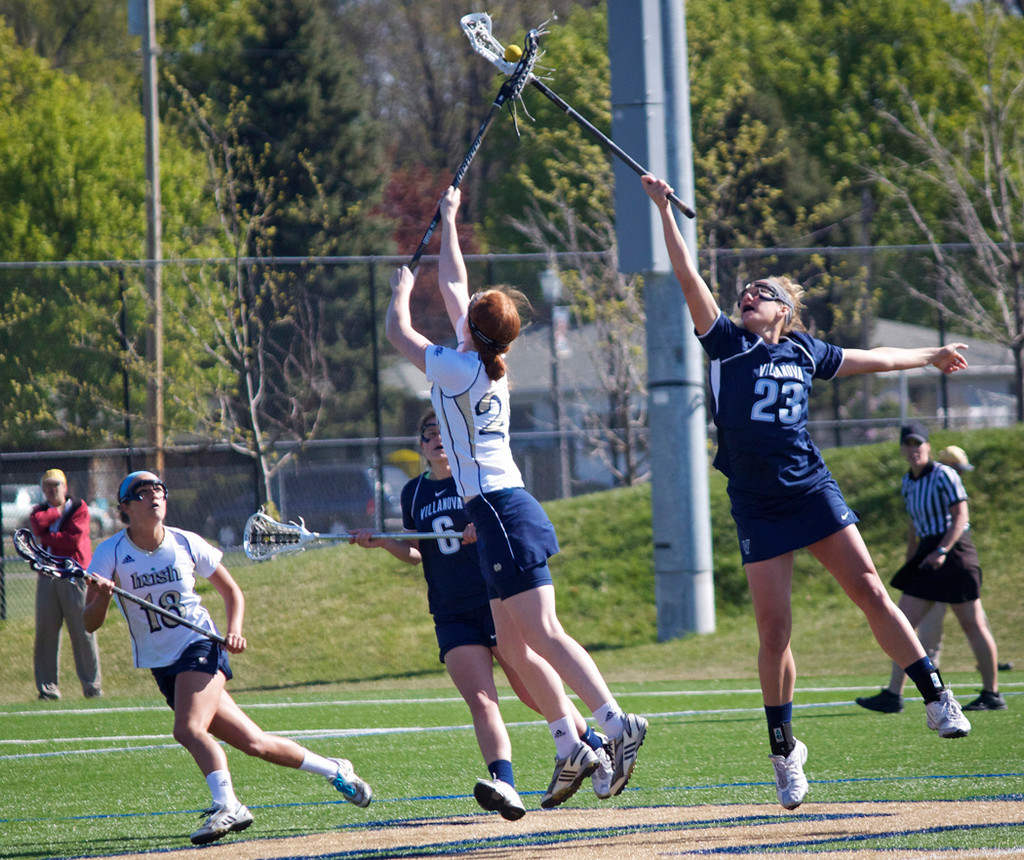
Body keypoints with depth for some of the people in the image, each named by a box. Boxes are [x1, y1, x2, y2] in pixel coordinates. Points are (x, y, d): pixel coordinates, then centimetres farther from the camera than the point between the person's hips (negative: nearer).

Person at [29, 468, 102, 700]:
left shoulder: (79, 508, 4)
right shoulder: (40, 510, 16)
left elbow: (73, 539, -10)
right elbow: (36, 524, -8)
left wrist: (44, 538, -4)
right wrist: (58, 511, -2)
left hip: (74, 575, -3)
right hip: (47, 578, 3)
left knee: (83, 632, -5)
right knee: (45, 633, -1)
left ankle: (92, 685, 1)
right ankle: (48, 687, 4)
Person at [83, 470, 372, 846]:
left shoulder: (186, 544, -4)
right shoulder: (111, 554, -7)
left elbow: (231, 592, 10)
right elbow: (90, 624, -13)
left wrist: (234, 631, -8)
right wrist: (102, 597, -34)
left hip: (201, 646, -1)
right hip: (162, 666, 1)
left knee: (189, 729, -29)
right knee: (252, 742, 0)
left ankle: (226, 806, -31)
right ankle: (333, 769, 15)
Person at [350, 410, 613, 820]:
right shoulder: (414, 493, 13)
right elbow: (414, 552, 18)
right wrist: (382, 542, 0)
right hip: (452, 615, 3)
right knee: (481, 701, -15)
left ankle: (595, 744, 25)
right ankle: (504, 786, -32)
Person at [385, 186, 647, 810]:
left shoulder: (457, 368, -10)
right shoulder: (493, 366, 11)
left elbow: (397, 330, 4)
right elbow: (454, 285, 26)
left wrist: (402, 289, 23)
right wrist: (449, 220, 36)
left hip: (502, 513, -9)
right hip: (508, 509, 9)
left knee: (543, 635, -15)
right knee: (515, 646, 9)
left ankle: (617, 723, -25)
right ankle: (572, 748, 6)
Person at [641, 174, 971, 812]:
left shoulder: (805, 352, 10)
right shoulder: (727, 342, 3)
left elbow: (870, 360, 28)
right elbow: (689, 277, -3)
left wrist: (931, 357, 40)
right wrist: (663, 210, -9)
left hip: (812, 490, 1)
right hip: (757, 506, -1)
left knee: (871, 593, -5)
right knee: (775, 629, -3)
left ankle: (938, 698, 1)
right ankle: (784, 748, 9)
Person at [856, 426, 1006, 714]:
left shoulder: (944, 475, -9)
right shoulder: (908, 483, 13)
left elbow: (961, 516, -15)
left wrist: (942, 550, -25)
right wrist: (910, 564, 22)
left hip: (953, 552, -8)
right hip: (927, 556, 8)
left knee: (972, 625, -2)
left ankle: (992, 695, 4)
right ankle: (893, 695, -3)